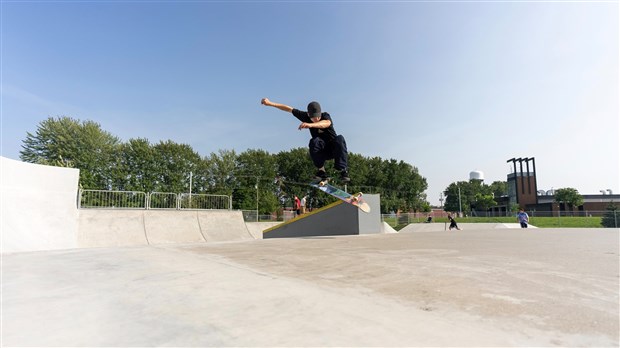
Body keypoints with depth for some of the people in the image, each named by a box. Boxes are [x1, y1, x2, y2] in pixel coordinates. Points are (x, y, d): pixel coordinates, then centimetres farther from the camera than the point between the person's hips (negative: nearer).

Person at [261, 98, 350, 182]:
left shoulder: (325, 116, -18)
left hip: (334, 150, -1)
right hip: (322, 152, 2)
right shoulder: (306, 116, -9)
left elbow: (326, 123, -44)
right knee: (314, 141, -32)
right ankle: (321, 171, -23)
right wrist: (270, 103, -1)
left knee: (340, 138, -34)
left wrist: (310, 125, -63)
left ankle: (343, 171, -34)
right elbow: (289, 109, -1)